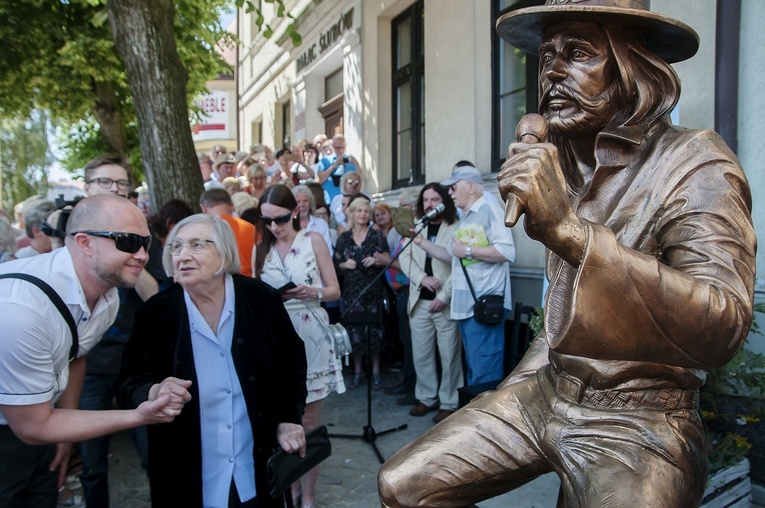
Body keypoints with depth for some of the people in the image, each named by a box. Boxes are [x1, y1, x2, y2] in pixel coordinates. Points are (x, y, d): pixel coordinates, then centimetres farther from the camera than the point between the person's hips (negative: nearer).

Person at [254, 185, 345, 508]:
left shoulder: (313, 240, 2)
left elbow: (334, 290, 2)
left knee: (308, 421, 3)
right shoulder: (262, 248, 8)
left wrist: (311, 292, -18)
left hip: (310, 336, -2)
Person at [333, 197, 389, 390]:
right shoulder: (343, 238, 7)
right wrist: (345, 264, -9)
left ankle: (375, 372, 15)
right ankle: (357, 372, 17)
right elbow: (336, 264, 11)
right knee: (354, 331, 1)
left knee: (374, 331, -1)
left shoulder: (377, 236, 3)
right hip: (351, 291, 1)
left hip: (373, 291, -1)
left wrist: (377, 261, -15)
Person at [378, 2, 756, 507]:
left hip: (637, 422, -5)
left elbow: (723, 327, -29)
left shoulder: (695, 163, -13)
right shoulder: (556, 163, 6)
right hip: (542, 394, 6)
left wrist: (568, 229, -36)